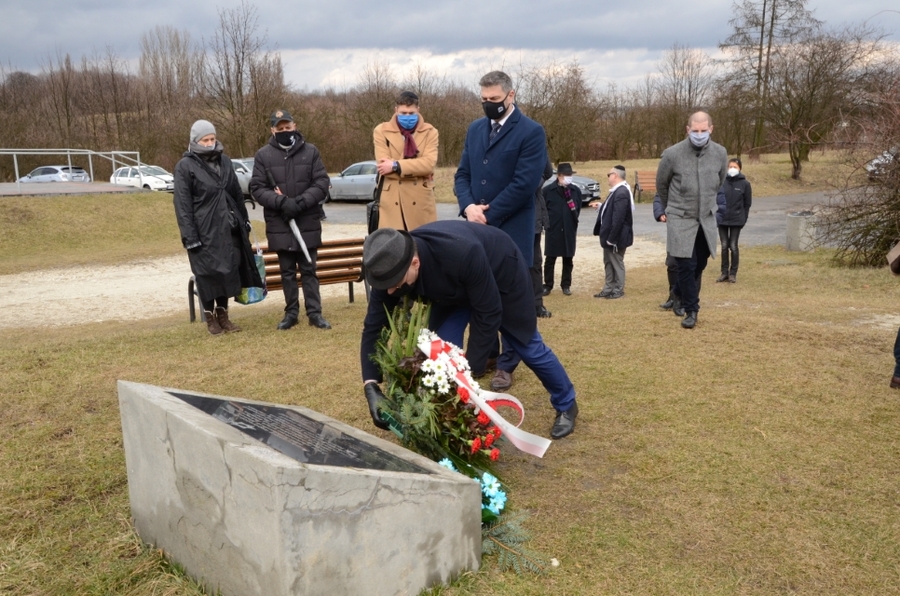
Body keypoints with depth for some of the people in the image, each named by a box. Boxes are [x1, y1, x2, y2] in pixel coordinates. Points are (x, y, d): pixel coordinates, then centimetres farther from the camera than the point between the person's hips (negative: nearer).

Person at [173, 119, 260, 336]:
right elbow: (182, 204, -9)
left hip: (228, 228, 5)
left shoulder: (224, 161, 10)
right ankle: (210, 317, 17)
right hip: (204, 230, -5)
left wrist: (244, 219, 13)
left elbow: (237, 193, 17)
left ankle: (223, 315, 22)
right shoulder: (185, 166, -6)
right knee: (207, 273, 2)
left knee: (228, 270, 8)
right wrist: (189, 236, -14)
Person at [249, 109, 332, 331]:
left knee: (309, 269, 7)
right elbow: (257, 188, -2)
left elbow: (322, 183, -3)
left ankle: (314, 313, 13)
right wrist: (281, 202, -18)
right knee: (287, 271, 10)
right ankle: (291, 312, 20)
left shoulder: (310, 151, 1)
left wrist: (300, 203, -16)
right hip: (279, 224, 1)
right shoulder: (263, 155, 1)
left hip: (308, 222, 0)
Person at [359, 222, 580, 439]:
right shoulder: (391, 267, -31)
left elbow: (488, 313, -35)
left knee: (527, 346, 8)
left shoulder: (462, 255, -47)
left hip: (502, 272, -4)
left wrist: (471, 369, -32)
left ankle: (566, 405, 32)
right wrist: (371, 386, -34)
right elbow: (374, 327, -24)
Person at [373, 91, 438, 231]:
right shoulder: (382, 131, 5)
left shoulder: (430, 132, 7)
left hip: (421, 200, 1)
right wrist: (417, 169, -9)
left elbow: (429, 163, -10)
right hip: (392, 201, -1)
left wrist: (396, 165, -14)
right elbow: (384, 165, -8)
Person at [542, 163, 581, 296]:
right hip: (553, 230, -2)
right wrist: (547, 222, -1)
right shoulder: (548, 190, -6)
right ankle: (548, 285, 15)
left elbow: (578, 208, 14)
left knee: (568, 260, 10)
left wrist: (573, 220, 4)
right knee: (550, 259, 5)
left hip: (569, 231, 2)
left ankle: (566, 285, 20)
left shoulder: (575, 191, 3)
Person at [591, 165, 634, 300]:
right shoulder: (617, 191, 8)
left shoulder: (621, 193, -24)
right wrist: (600, 206, 11)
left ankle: (618, 290, 17)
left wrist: (611, 238, -25)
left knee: (617, 262, 4)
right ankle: (609, 288, 28)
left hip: (616, 236, -10)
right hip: (610, 235, 10)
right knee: (608, 262, 17)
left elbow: (618, 218, -27)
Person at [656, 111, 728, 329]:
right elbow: (661, 184, 5)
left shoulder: (720, 153, -4)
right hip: (681, 220, -4)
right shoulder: (672, 154, -14)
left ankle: (681, 297, 31)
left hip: (707, 219, 4)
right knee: (687, 265, -8)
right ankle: (691, 310, 6)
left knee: (699, 265, 11)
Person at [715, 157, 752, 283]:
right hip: (722, 219, 2)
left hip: (736, 220, -1)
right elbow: (715, 198, 3)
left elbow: (747, 203, 1)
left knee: (733, 246, 2)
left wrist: (743, 219, -1)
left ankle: (733, 273, 13)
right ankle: (724, 272, 16)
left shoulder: (745, 183, -3)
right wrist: (717, 213, -5)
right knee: (724, 246, 7)